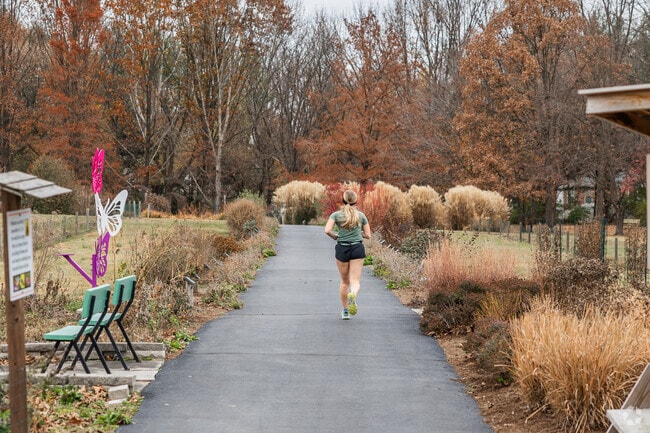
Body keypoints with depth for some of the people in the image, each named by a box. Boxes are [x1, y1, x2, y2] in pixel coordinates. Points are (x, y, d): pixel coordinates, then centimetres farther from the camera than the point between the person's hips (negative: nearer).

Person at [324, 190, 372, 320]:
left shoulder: (336, 215, 1)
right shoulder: (361, 215, 6)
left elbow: (327, 230, -13)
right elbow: (368, 235, 8)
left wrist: (335, 236, 6)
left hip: (342, 249, 0)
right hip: (357, 248, 0)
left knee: (344, 281, 17)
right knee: (355, 281, -5)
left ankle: (345, 311, 21)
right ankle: (353, 294, -40)